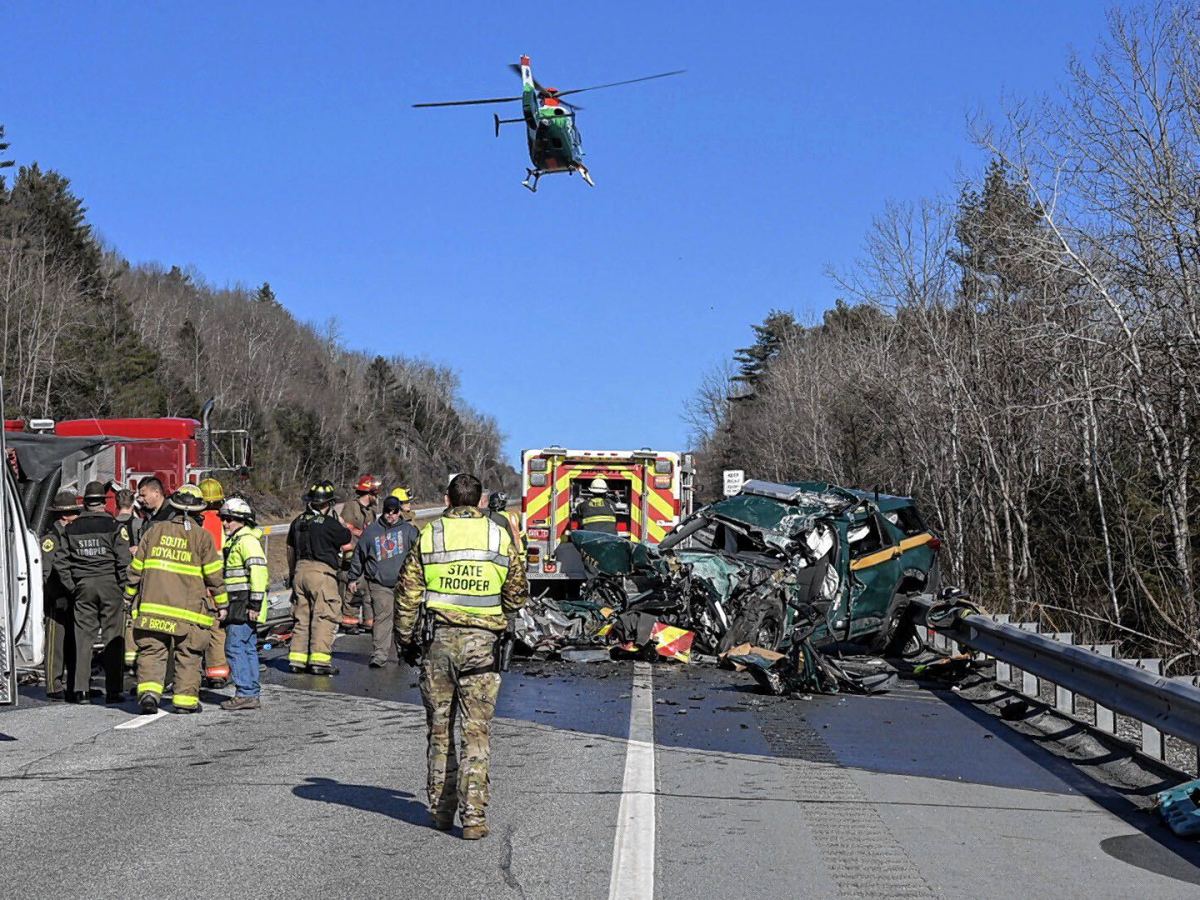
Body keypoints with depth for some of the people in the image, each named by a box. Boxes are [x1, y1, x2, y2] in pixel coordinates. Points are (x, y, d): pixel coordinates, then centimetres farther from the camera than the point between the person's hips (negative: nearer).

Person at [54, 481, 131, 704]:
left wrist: (72, 586, 10)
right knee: (112, 637, 1)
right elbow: (123, 560, -10)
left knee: (83, 636, 6)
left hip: (83, 585, 3)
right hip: (109, 584, -3)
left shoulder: (71, 528, 7)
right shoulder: (114, 526, -4)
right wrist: (122, 585, 1)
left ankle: (80, 689, 3)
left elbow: (61, 562, 6)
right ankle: (113, 690, -1)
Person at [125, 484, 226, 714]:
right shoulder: (201, 537, -3)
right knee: (188, 655, 8)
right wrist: (221, 603, 10)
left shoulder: (155, 530, 5)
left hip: (153, 605, 2)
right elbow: (214, 574, -1)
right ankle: (185, 699, 9)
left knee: (152, 651, 6)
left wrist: (131, 596, 21)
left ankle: (148, 690, -11)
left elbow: (136, 567, 10)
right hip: (189, 608, -2)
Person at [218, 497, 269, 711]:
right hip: (238, 605, 11)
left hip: (245, 606, -11)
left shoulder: (247, 540, -13)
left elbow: (258, 571, -22)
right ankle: (252, 694, 13)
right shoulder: (235, 540, 20)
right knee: (248, 648, 10)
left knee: (235, 647, -11)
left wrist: (255, 604, -23)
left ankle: (245, 693, -11)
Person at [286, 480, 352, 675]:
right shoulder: (330, 524, -11)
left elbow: (290, 549, 20)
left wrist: (291, 572, 32)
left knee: (302, 616, 13)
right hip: (322, 571, -7)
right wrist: (343, 526, 13)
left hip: (300, 570, 7)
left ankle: (296, 659, 13)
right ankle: (319, 660, -7)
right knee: (325, 617, -2)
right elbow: (347, 545, 0)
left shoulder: (298, 521, 9)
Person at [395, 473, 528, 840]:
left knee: (440, 729, 13)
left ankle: (441, 810, 21)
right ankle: (474, 816, -3)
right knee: (476, 732, 2)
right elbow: (518, 593, 7)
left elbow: (407, 594, 1)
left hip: (437, 639, 1)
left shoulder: (428, 535, 0)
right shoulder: (500, 537, 1)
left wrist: (406, 640, 11)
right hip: (481, 643, 0)